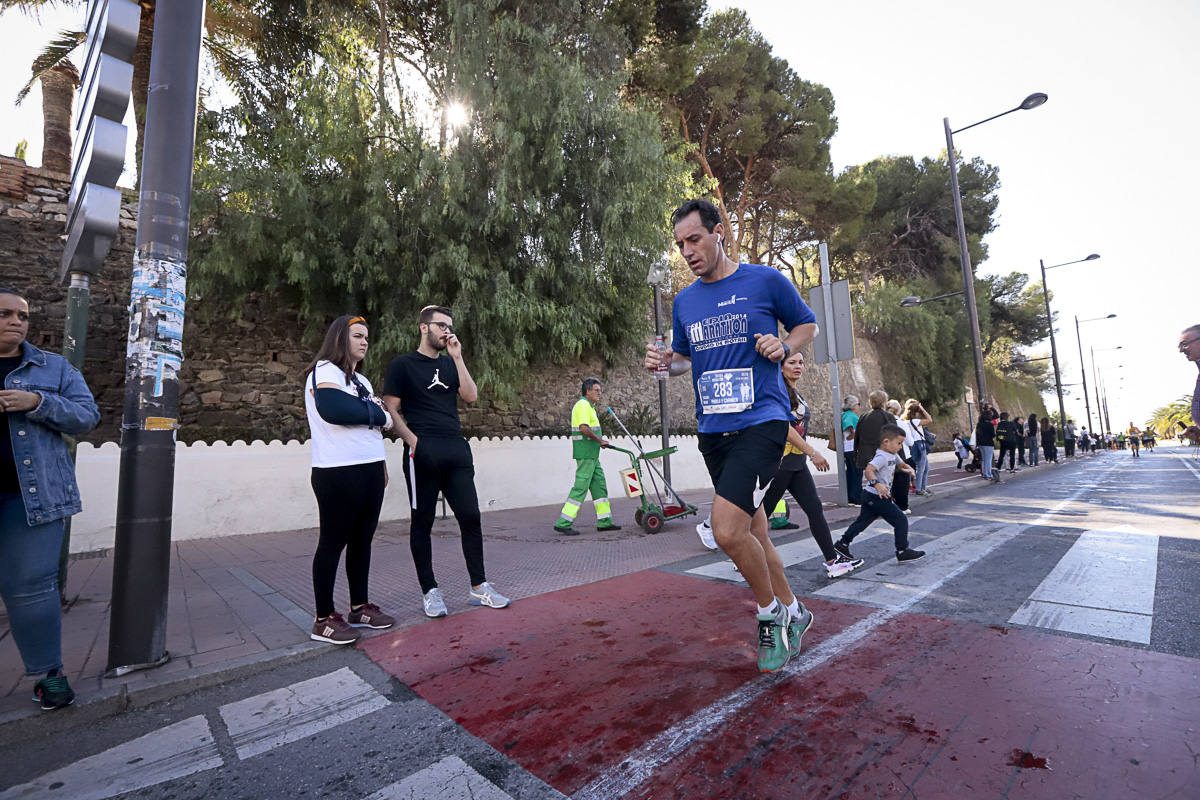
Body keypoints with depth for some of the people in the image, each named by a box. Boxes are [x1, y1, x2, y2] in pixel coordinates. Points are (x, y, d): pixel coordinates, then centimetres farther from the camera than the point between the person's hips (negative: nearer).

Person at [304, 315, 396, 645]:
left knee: (362, 539, 12)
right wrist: (373, 412, -9)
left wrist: (382, 465, 6)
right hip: (338, 473, -8)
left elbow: (381, 422, 18)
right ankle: (324, 619, 12)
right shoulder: (324, 371, -5)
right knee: (333, 542, 0)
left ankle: (360, 607, 23)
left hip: (371, 470, 8)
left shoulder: (362, 380, 20)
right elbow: (332, 409, -25)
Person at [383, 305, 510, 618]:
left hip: (457, 451, 5)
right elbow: (391, 410, -2)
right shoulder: (402, 364, 4)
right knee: (422, 521, 4)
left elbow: (471, 396, 3)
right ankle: (429, 591, 16)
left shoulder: (450, 364, 18)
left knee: (471, 516, 3)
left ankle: (478, 587, 14)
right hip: (423, 453, -4)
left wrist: (457, 357, -1)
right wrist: (413, 440, -14)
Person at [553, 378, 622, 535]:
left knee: (599, 485, 12)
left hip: (591, 454, 11)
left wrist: (600, 440, 15)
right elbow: (584, 428, -26)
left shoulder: (588, 405, 19)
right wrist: (600, 440, -18)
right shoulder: (583, 405, -14)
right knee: (580, 487, -8)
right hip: (585, 453, -11)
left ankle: (604, 521, 18)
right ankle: (563, 523, -3)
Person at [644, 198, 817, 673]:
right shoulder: (684, 301, 13)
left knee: (727, 529, -19)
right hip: (712, 430, 6)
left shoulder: (766, 281, 0)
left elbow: (808, 325, 11)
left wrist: (784, 345, -10)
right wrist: (665, 361, 0)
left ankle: (771, 613, 10)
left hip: (762, 420, -5)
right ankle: (792, 611, 36)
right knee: (752, 531, 13)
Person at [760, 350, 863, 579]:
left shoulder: (797, 394, 16)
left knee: (815, 509, 5)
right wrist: (813, 452, -19)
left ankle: (833, 560, 9)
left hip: (797, 464, 9)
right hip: (778, 463, -9)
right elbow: (783, 425, -20)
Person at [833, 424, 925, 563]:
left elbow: (901, 464, 28)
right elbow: (868, 470, -34)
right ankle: (903, 552, 11)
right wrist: (877, 484, -48)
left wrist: (909, 468, 5)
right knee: (901, 521, 0)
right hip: (877, 497, -10)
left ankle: (842, 543, 21)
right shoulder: (881, 457, -20)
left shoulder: (893, 455, 12)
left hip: (871, 497, 10)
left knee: (862, 521, 16)